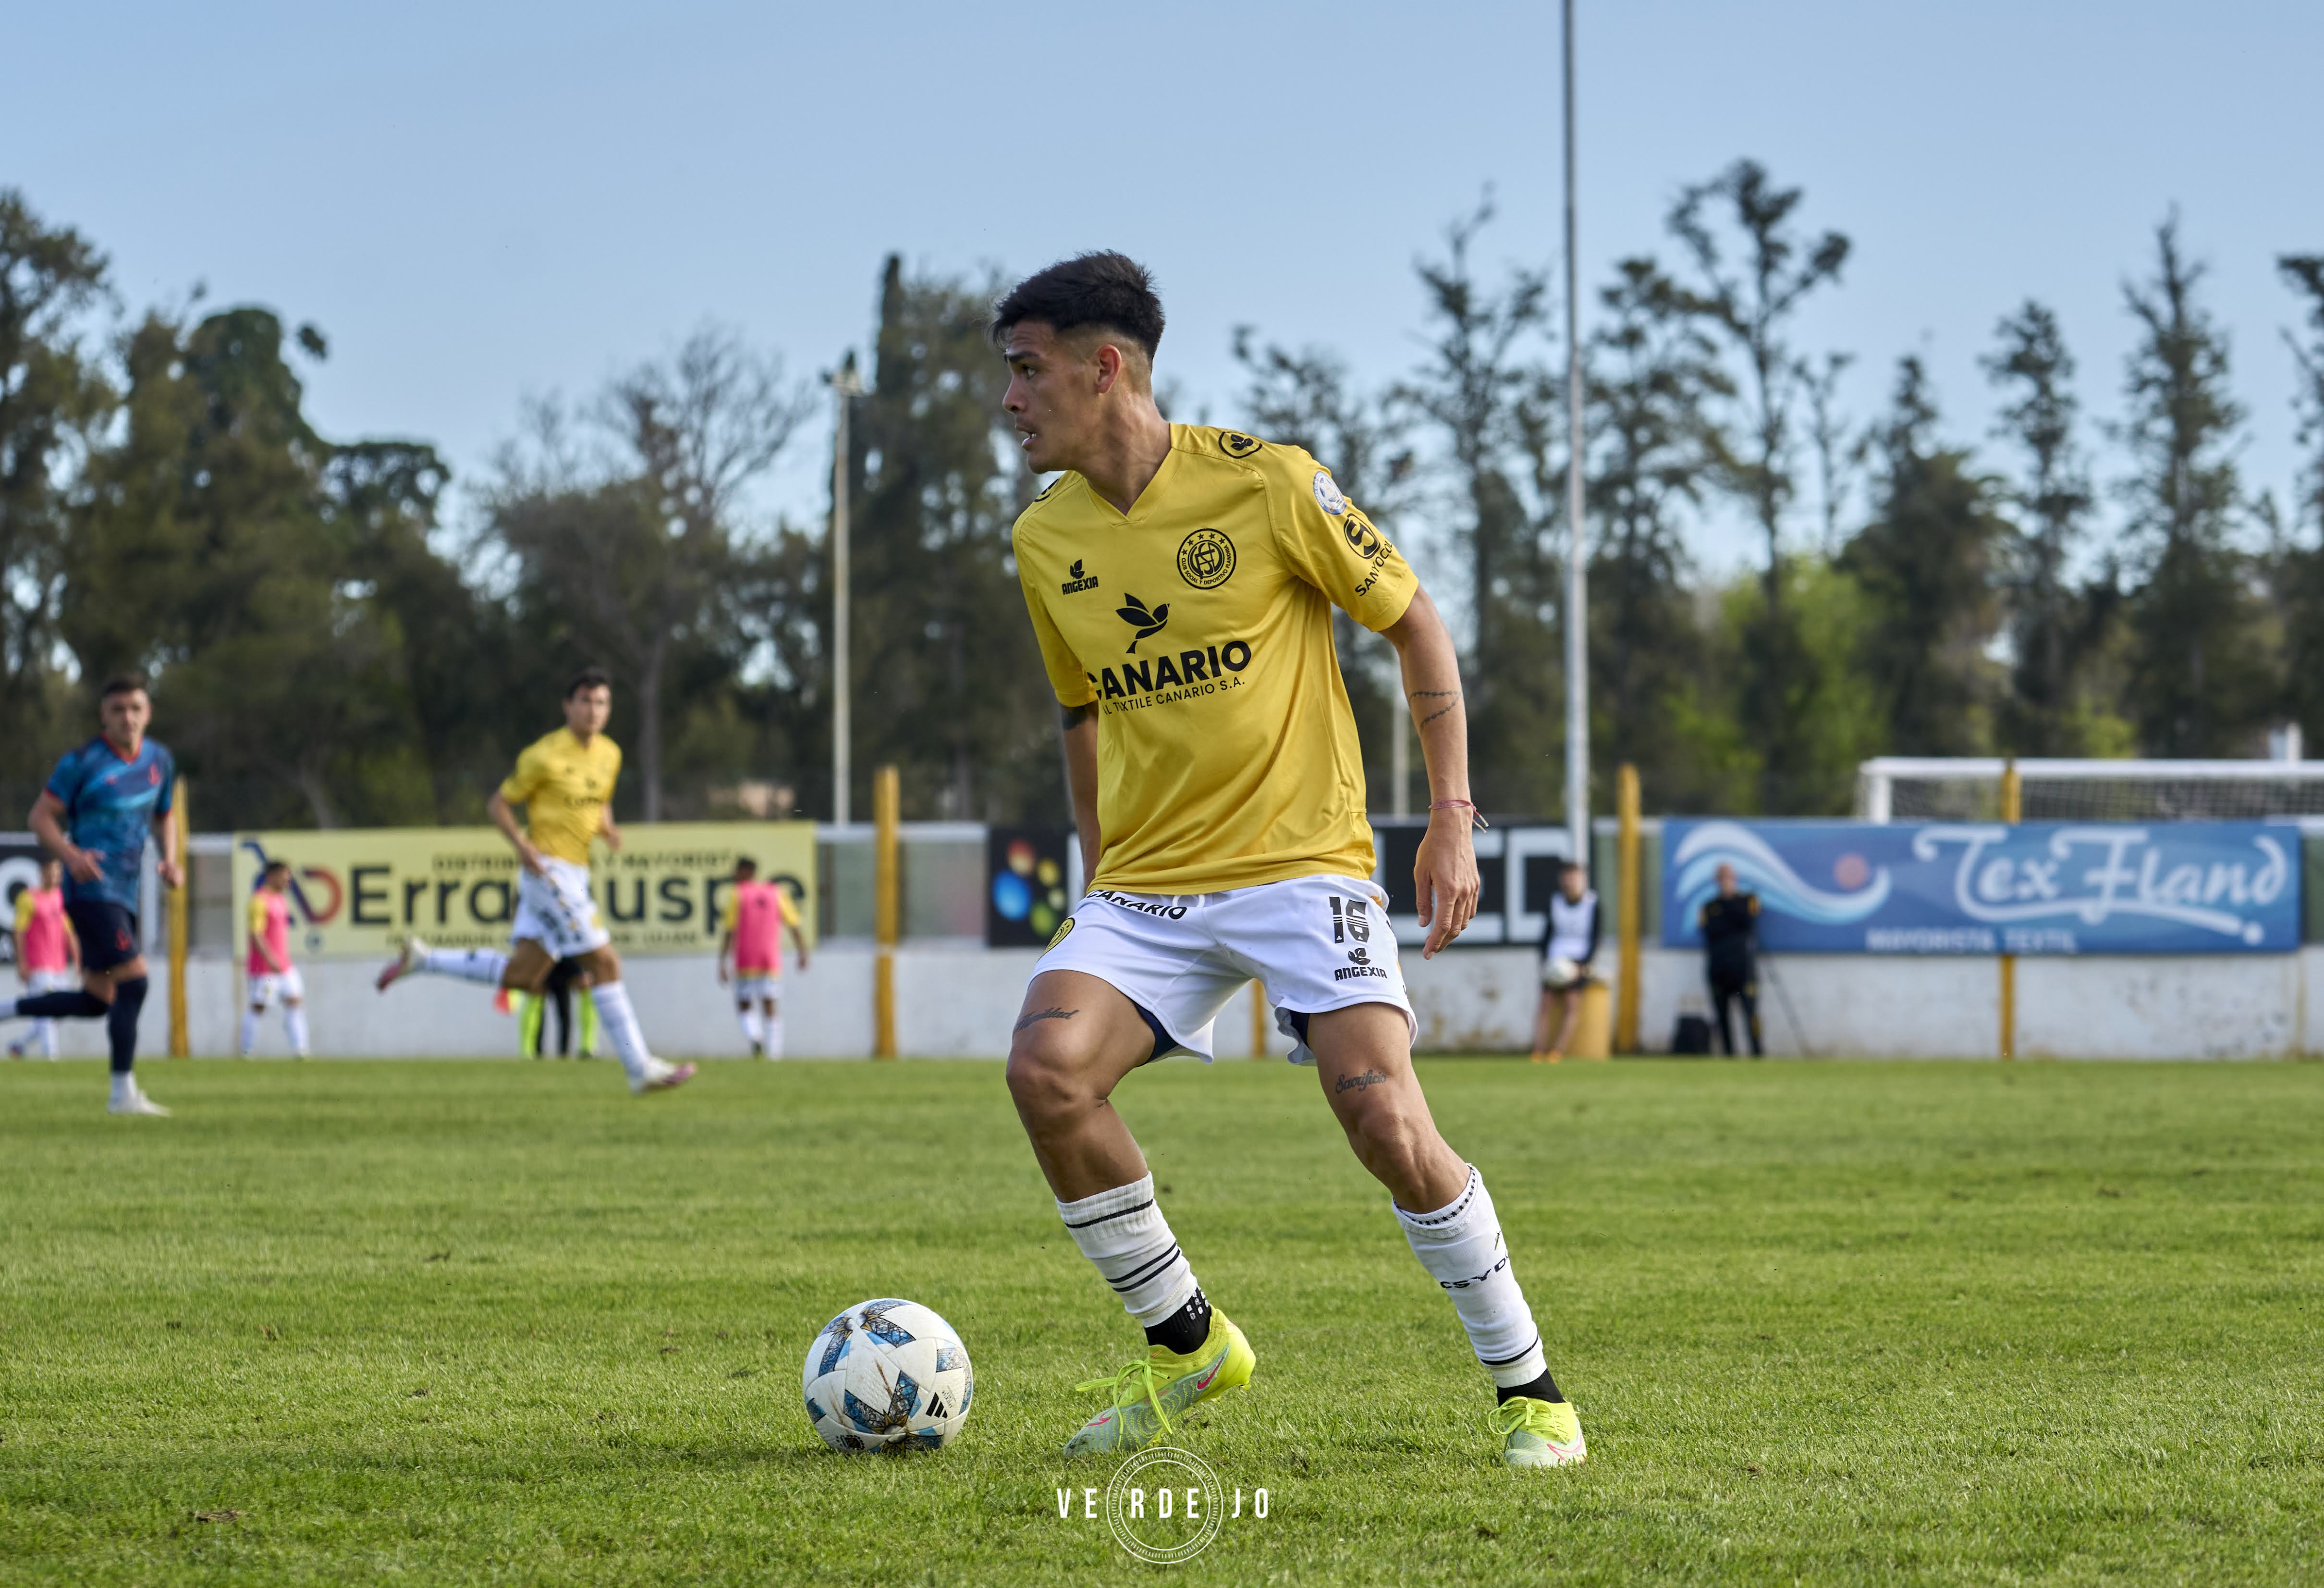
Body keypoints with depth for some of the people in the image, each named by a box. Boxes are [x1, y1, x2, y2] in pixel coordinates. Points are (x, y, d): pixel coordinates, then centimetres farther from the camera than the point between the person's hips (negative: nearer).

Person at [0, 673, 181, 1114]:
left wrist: (170, 862, 6)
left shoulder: (159, 760, 10)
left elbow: (163, 817, 25)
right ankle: (123, 1092, -12)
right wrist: (71, 855, -23)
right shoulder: (82, 762, -9)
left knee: (95, 1002, 11)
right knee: (134, 979, -17)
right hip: (92, 890, -8)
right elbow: (41, 816, -5)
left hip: (124, 895, 8)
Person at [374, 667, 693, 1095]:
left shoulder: (610, 754, 10)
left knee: (523, 976, 11)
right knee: (605, 963, -11)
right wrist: (522, 844, -21)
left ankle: (422, 960, 22)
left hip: (573, 876, 8)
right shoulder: (544, 756, -11)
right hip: (549, 871, -8)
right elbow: (498, 804, -4)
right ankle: (640, 1068, -8)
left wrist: (608, 829, 4)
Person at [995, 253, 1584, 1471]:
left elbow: (1415, 625, 0)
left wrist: (1452, 814, -5)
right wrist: (1096, 879, 19)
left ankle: (1528, 1390, 0)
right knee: (1045, 1067, -22)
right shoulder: (1045, 542, 7)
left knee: (1386, 1119, -20)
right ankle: (1184, 1342, -2)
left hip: (1303, 864, -4)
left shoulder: (1264, 483, -8)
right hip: (1145, 887, 4)